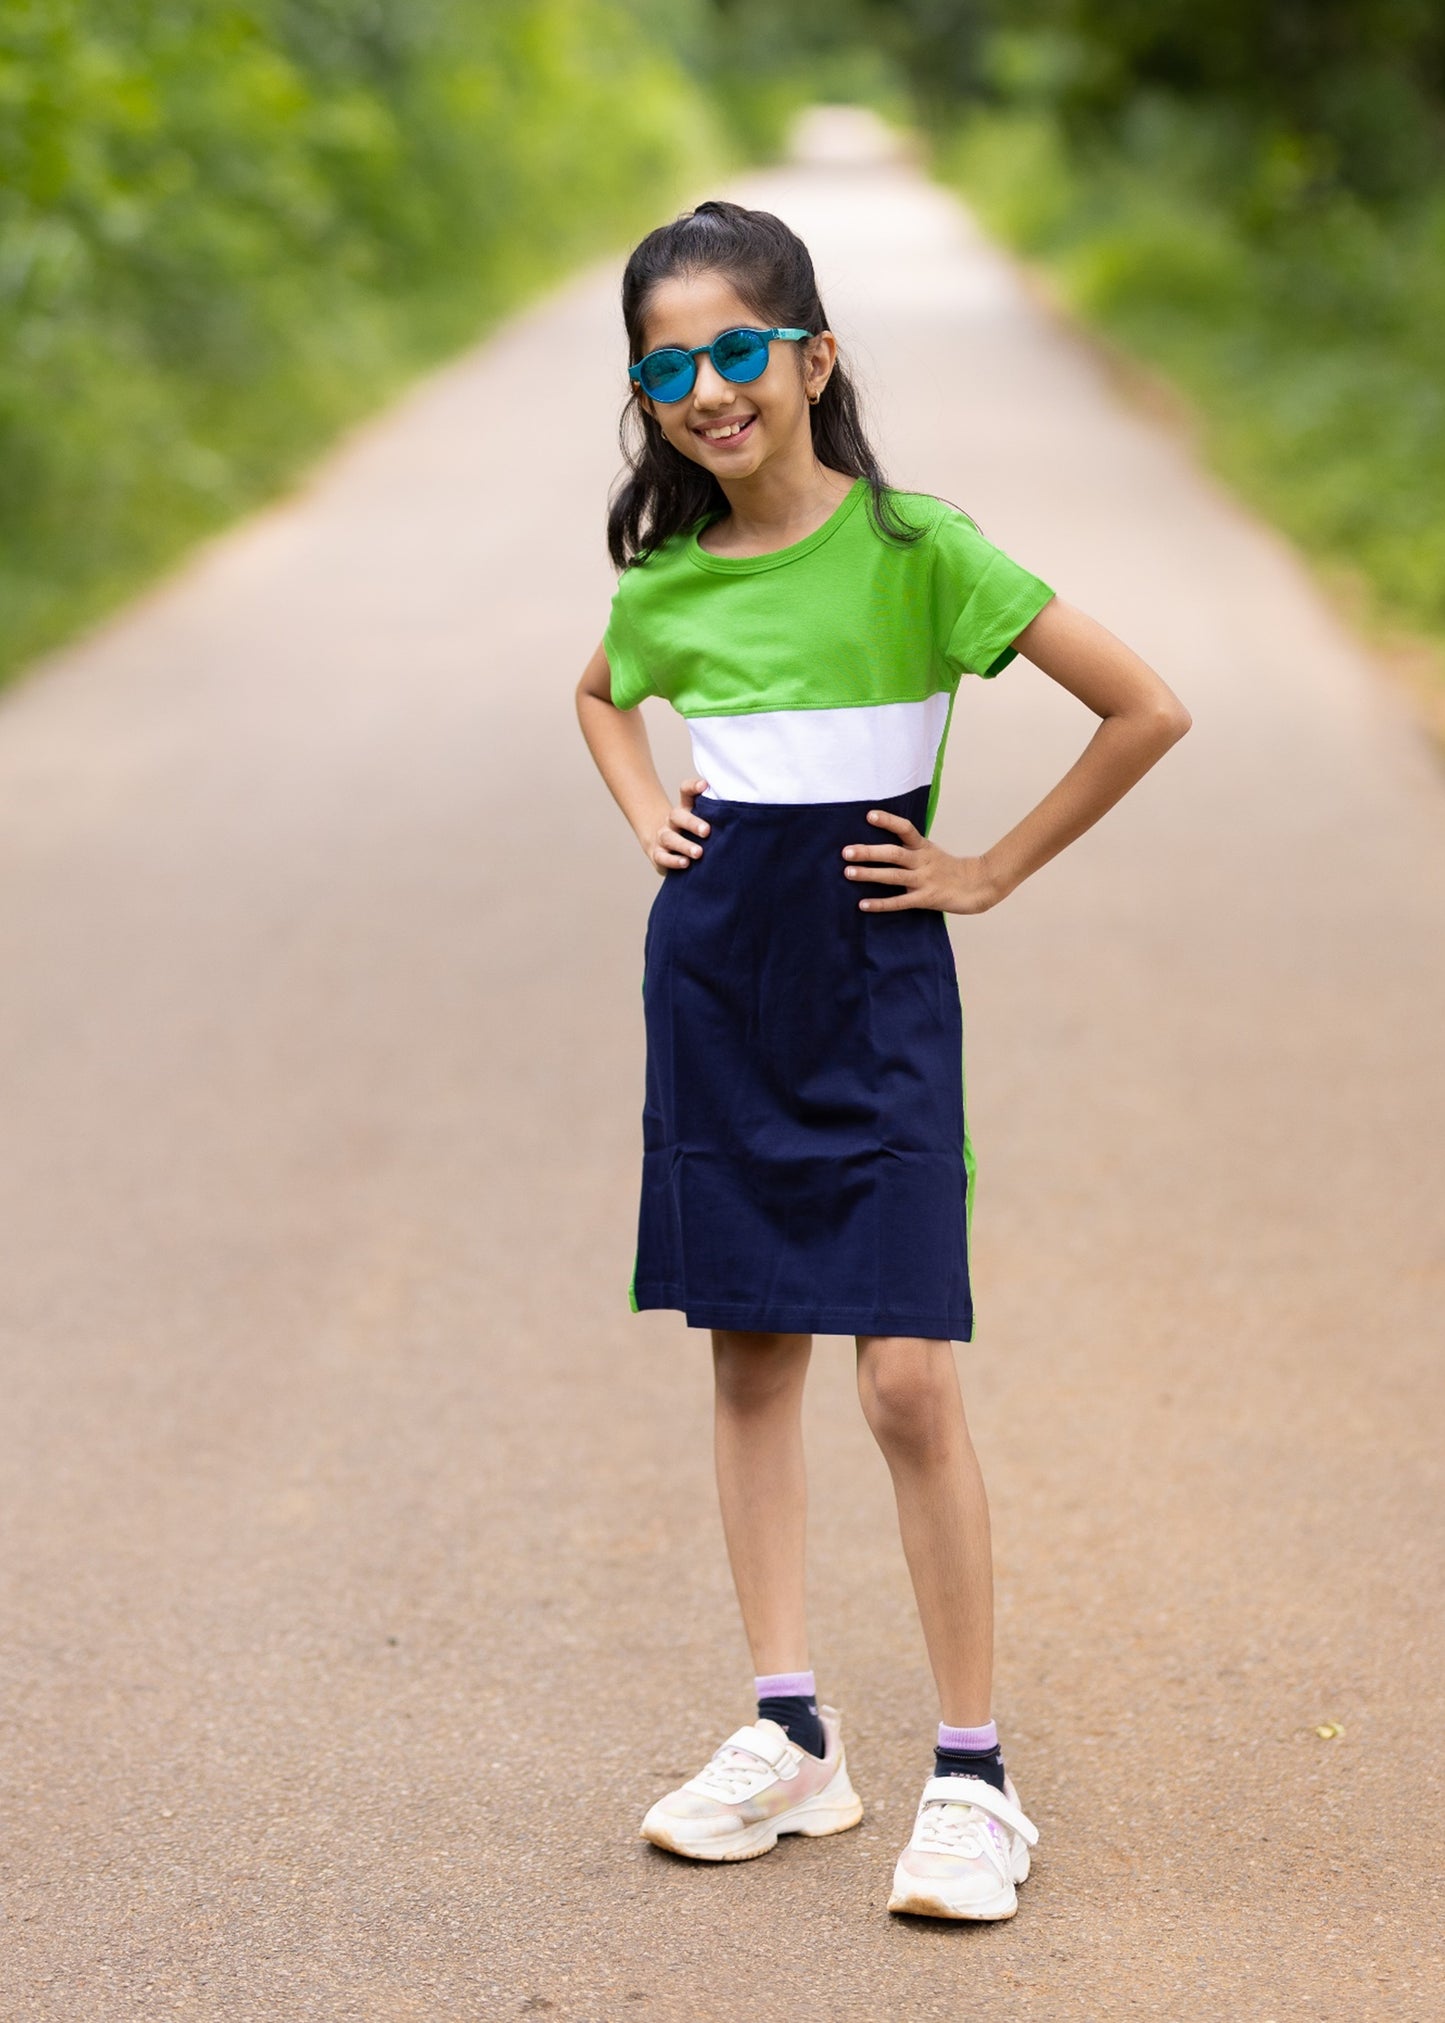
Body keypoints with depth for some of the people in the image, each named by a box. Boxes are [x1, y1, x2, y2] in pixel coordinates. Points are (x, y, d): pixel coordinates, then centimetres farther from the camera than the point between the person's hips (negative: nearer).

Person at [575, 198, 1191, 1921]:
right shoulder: (667, 580, 3)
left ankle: (972, 1776, 1)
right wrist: (648, 815, 9)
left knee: (907, 1379, -9)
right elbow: (599, 701, 28)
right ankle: (791, 1736, 20)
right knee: (748, 1364, 9)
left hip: (875, 993, -5)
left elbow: (1149, 710, -10)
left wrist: (992, 872, -7)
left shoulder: (914, 550, -11)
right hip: (713, 983, 5)